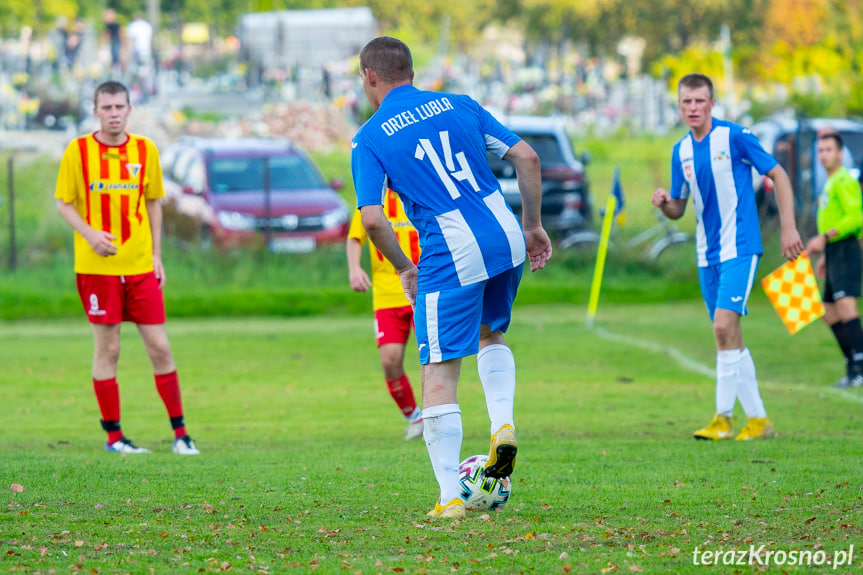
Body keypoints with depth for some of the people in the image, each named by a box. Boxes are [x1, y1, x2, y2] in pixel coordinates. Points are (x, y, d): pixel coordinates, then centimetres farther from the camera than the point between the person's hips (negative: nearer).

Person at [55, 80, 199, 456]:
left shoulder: (145, 151, 6)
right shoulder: (78, 151, -3)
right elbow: (64, 203, 2)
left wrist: (156, 255, 8)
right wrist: (90, 234, -15)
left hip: (140, 266, 2)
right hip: (97, 266, -2)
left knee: (159, 347, 1)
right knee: (107, 349, 0)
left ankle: (179, 431, 9)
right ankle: (113, 436, 9)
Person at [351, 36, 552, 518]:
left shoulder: (369, 138, 1)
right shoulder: (459, 105, 13)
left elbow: (372, 218, -9)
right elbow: (526, 157, 7)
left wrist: (403, 269, 6)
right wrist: (533, 225, 16)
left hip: (450, 257, -5)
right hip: (505, 237, 5)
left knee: (440, 375, 2)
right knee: (491, 335, 31)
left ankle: (450, 498, -2)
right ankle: (504, 425, 8)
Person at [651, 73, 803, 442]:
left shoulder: (735, 137, -9)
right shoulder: (681, 151, 9)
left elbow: (779, 176, -4)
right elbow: (679, 208, 15)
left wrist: (788, 228, -9)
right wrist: (663, 204, -8)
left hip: (739, 248, -7)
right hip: (707, 254, 7)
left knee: (724, 326, -18)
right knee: (729, 337, 7)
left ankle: (723, 417, -13)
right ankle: (757, 419, 13)